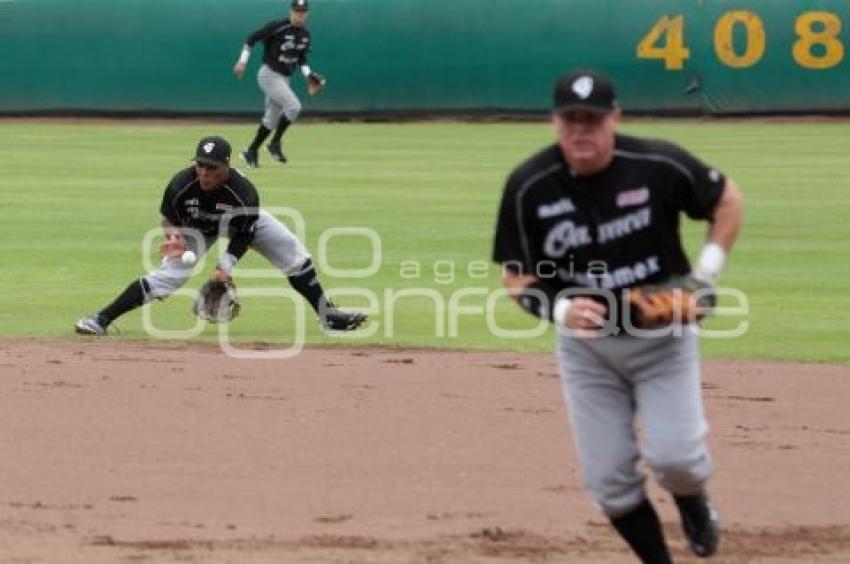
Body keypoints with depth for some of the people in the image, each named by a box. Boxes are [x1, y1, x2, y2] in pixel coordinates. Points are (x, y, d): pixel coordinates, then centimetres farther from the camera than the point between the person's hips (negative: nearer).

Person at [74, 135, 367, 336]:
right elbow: (169, 217, -14)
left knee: (293, 253, -8)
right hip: (196, 227, -1)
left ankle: (327, 315, 6)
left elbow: (243, 236, -24)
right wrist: (175, 237, -34)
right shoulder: (181, 185, -35)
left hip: (243, 222, 1)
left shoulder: (244, 193, -37)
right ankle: (101, 319, -21)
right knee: (169, 274, -20)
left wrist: (226, 265, -35)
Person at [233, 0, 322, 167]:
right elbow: (251, 39, -12)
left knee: (272, 120, 12)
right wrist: (242, 61, -19)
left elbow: (302, 59, 15)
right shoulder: (277, 27, -16)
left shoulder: (305, 34, 6)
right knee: (294, 106, -21)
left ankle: (251, 152, 24)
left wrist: (309, 74, -2)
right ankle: (275, 143, -7)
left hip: (284, 78, 8)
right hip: (269, 75, -8)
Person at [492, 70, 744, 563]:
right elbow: (517, 278, -6)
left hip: (663, 336, -2)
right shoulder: (529, 187, -14)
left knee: (673, 455, -15)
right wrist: (559, 309, -27)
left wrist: (708, 271, -11)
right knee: (608, 478, 1)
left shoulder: (658, 165, -17)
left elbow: (728, 198, 1)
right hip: (587, 345, 2)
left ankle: (694, 502, 22)